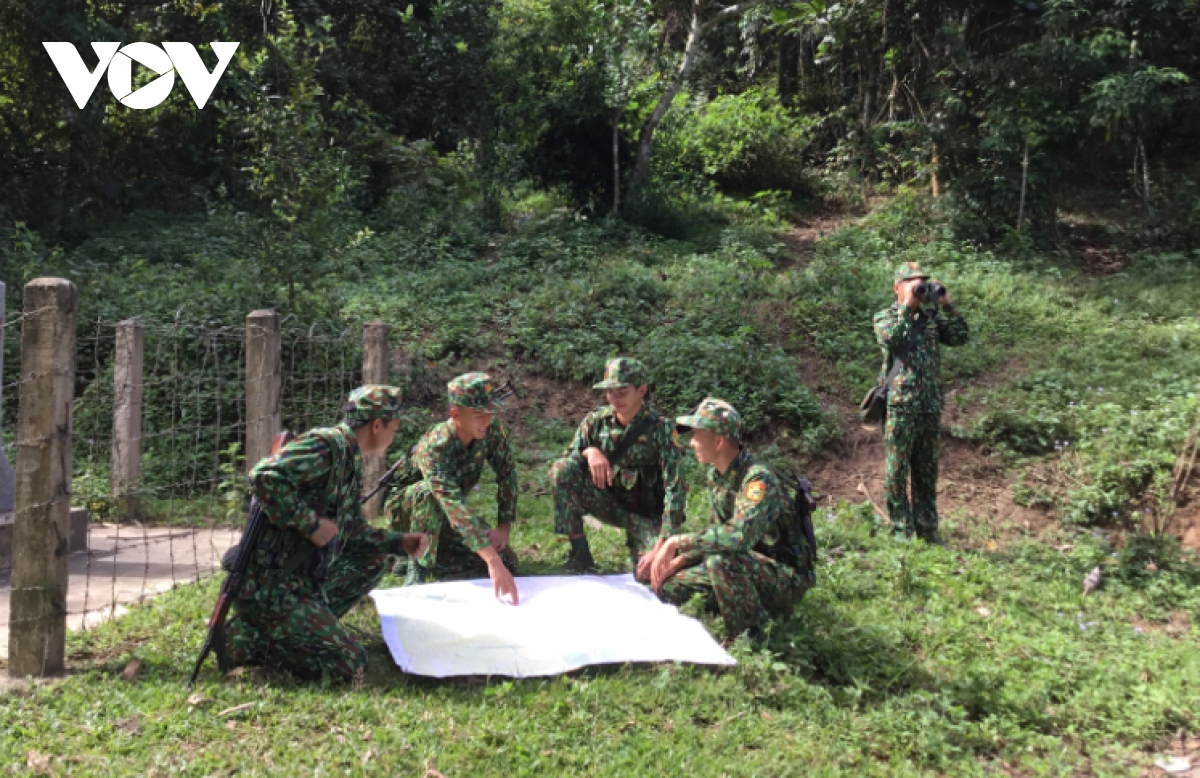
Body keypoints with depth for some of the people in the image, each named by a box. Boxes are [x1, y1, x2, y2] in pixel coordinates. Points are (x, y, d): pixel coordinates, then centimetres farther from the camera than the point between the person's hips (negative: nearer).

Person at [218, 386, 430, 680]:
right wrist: (311, 524, -22)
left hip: (302, 579, 10)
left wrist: (400, 542, 14)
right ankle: (246, 638, -4)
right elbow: (264, 476, -28)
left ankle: (308, 622, 9)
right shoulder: (328, 444, -15)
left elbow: (353, 530, 23)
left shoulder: (352, 463, 16)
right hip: (270, 586, -10)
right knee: (350, 663, -11)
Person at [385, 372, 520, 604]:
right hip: (410, 506, -5)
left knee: (507, 562, -10)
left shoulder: (493, 431, -22)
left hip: (448, 518, 6)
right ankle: (417, 566, -20)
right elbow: (455, 507, -50)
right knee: (428, 492, -40)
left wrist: (504, 528, -14)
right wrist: (492, 561, -58)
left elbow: (507, 475, -8)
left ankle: (434, 555, 9)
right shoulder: (434, 448, -39)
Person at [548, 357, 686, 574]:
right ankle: (579, 552, -9)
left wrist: (661, 546, -29)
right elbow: (568, 459, -4)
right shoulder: (596, 420, -9)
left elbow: (675, 490, -22)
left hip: (647, 513, -2)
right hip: (611, 504, 2)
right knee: (561, 470, -21)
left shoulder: (660, 428, -20)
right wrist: (589, 451, -27)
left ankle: (636, 545, 14)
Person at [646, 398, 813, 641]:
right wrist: (678, 560, -2)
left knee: (720, 561, -35)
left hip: (786, 580, -9)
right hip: (746, 567, 9)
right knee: (669, 581, 3)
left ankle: (752, 638, -15)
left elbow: (739, 535, -41)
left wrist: (677, 542, -33)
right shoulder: (716, 474, 2)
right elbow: (716, 533, 12)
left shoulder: (759, 479, -26)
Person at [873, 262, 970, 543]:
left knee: (927, 472, 11)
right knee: (897, 471, -2)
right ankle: (901, 531, 6)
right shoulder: (885, 316, 2)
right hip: (899, 406, -5)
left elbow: (960, 337, 4)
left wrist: (946, 304, -4)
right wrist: (907, 305, -17)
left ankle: (927, 531, 19)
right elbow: (890, 339, -19)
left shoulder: (932, 316, 15)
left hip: (930, 407, 5)